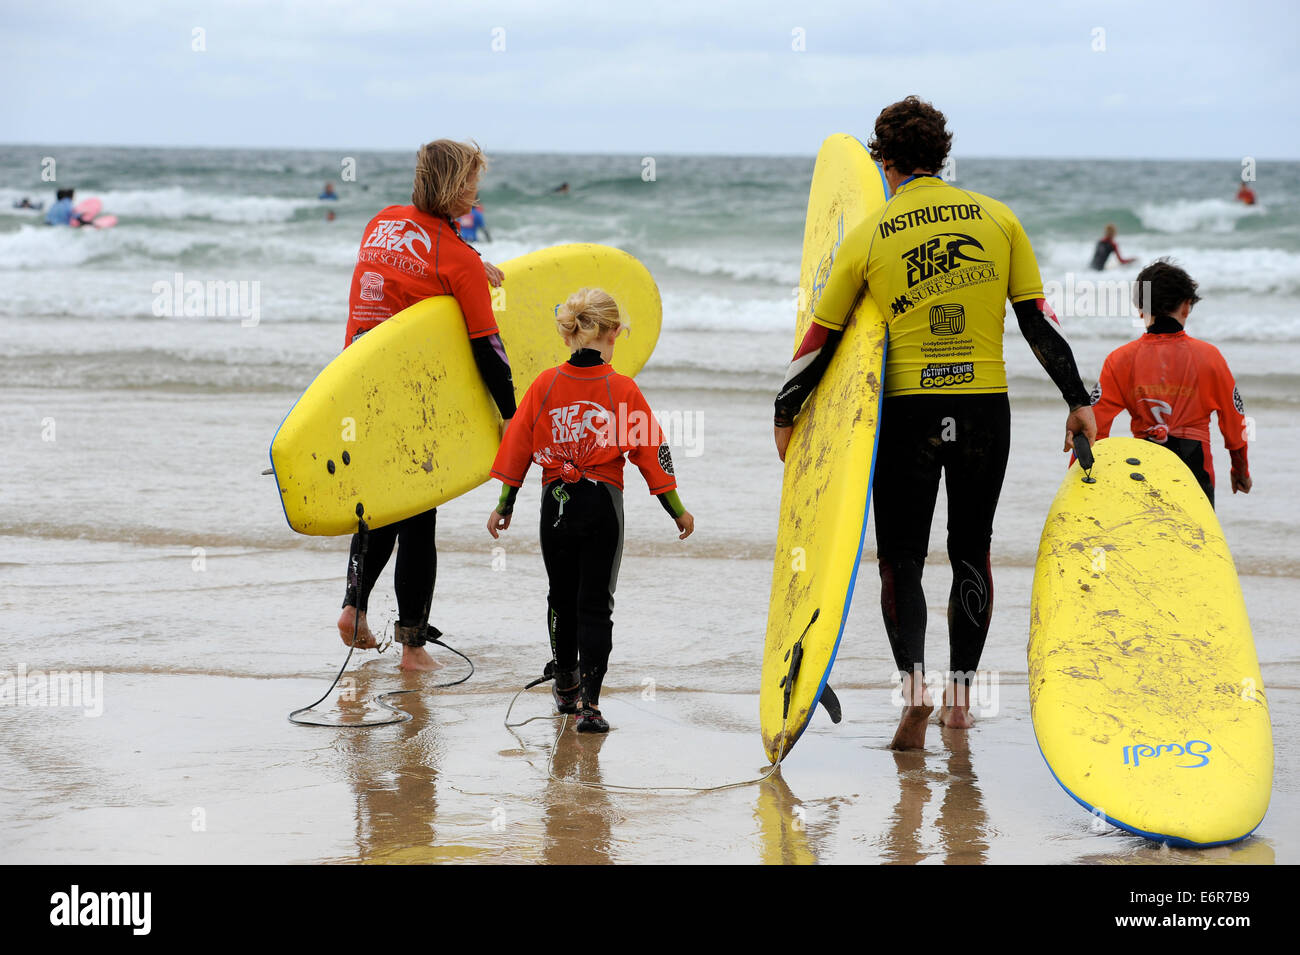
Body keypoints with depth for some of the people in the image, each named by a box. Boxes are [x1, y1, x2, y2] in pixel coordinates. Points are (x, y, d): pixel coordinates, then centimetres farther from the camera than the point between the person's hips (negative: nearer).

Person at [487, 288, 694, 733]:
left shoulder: (544, 385, -5)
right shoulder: (624, 390, -9)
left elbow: (518, 447, 1)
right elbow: (651, 452, -3)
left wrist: (504, 505, 12)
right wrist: (677, 510, 6)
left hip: (556, 504, 2)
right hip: (603, 505, -2)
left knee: (562, 599, 19)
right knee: (596, 605, 3)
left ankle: (566, 687, 33)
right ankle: (589, 704, -6)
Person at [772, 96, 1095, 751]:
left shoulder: (869, 236, -1)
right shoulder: (997, 218, 3)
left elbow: (822, 337, 4)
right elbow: (1038, 319, 4)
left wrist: (785, 414, 16)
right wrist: (1078, 400, 10)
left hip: (908, 410, -2)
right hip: (986, 406, 2)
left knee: (901, 558, 8)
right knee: (971, 551, 16)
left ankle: (913, 678, -14)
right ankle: (960, 694, 17)